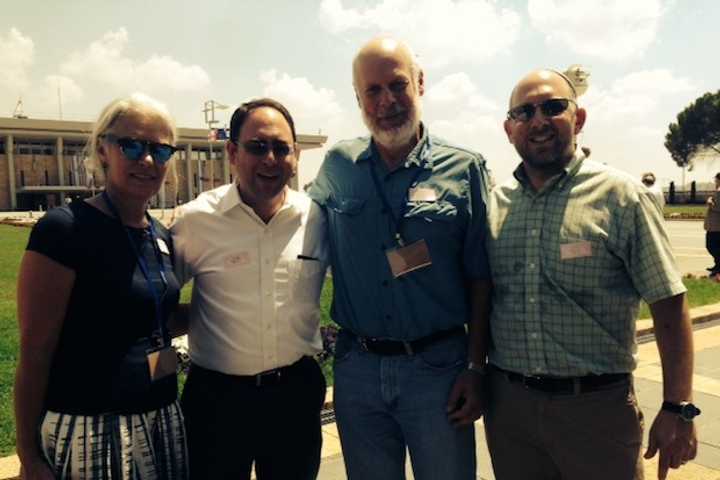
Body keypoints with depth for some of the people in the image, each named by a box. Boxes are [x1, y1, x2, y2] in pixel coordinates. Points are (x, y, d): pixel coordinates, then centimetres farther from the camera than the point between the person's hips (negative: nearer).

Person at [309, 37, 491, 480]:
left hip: (438, 365, -2)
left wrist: (475, 368, -5)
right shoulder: (337, 166, 1)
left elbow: (480, 280, -3)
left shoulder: (465, 169, -5)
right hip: (357, 368, 2)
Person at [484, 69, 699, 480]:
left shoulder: (621, 196, -7)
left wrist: (679, 408, -9)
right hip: (508, 403, 3)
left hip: (596, 405, -3)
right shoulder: (493, 203, 3)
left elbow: (669, 307, -7)